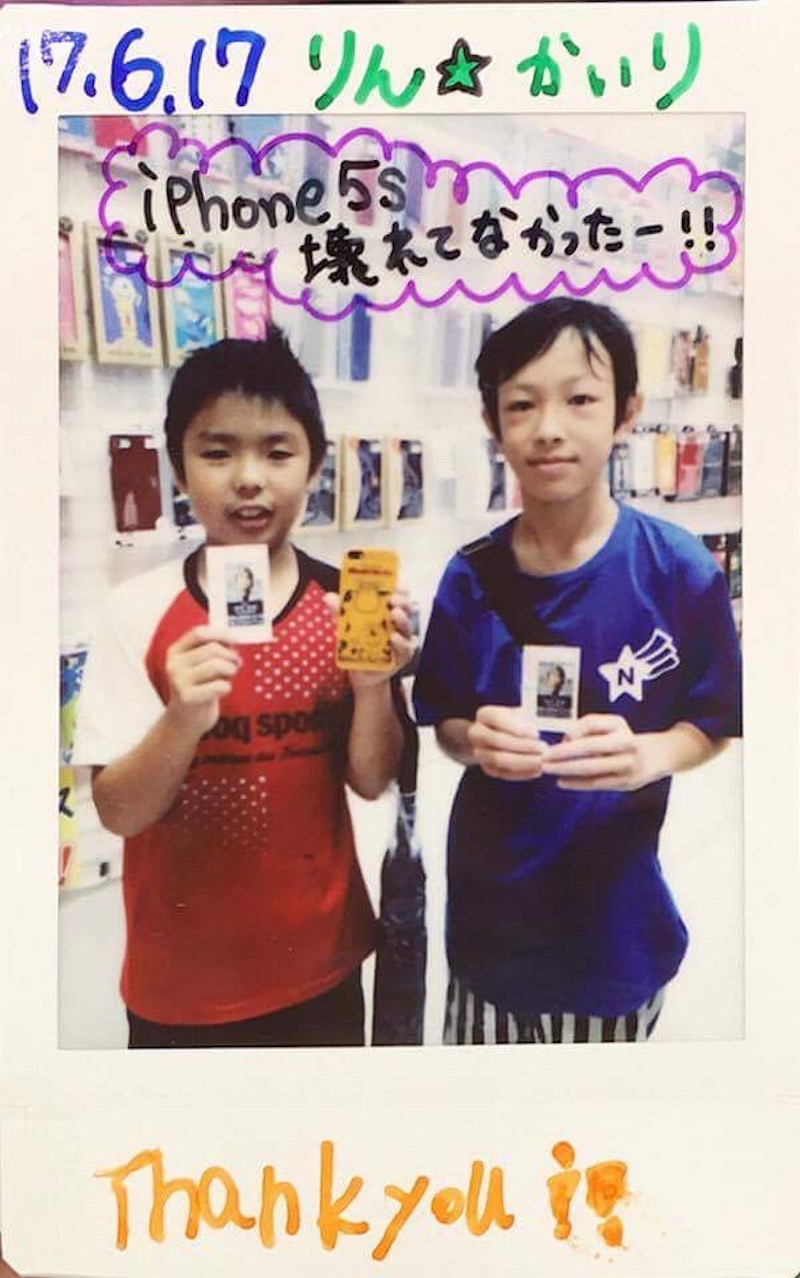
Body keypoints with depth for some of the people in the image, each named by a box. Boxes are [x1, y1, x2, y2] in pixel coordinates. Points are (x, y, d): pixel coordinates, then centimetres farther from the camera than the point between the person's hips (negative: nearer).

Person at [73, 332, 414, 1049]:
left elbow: (371, 782, -5)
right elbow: (118, 813, -12)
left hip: (320, 967, 2)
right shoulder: (138, 612, -12)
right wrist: (183, 720, -30)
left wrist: (372, 686, -23)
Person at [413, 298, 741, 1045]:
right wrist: (476, 742, -20)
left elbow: (710, 725, -4)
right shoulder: (471, 578, -7)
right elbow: (446, 726, 2)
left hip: (613, 907, -1)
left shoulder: (678, 569, -13)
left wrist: (649, 756, -24)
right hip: (491, 905, 2)